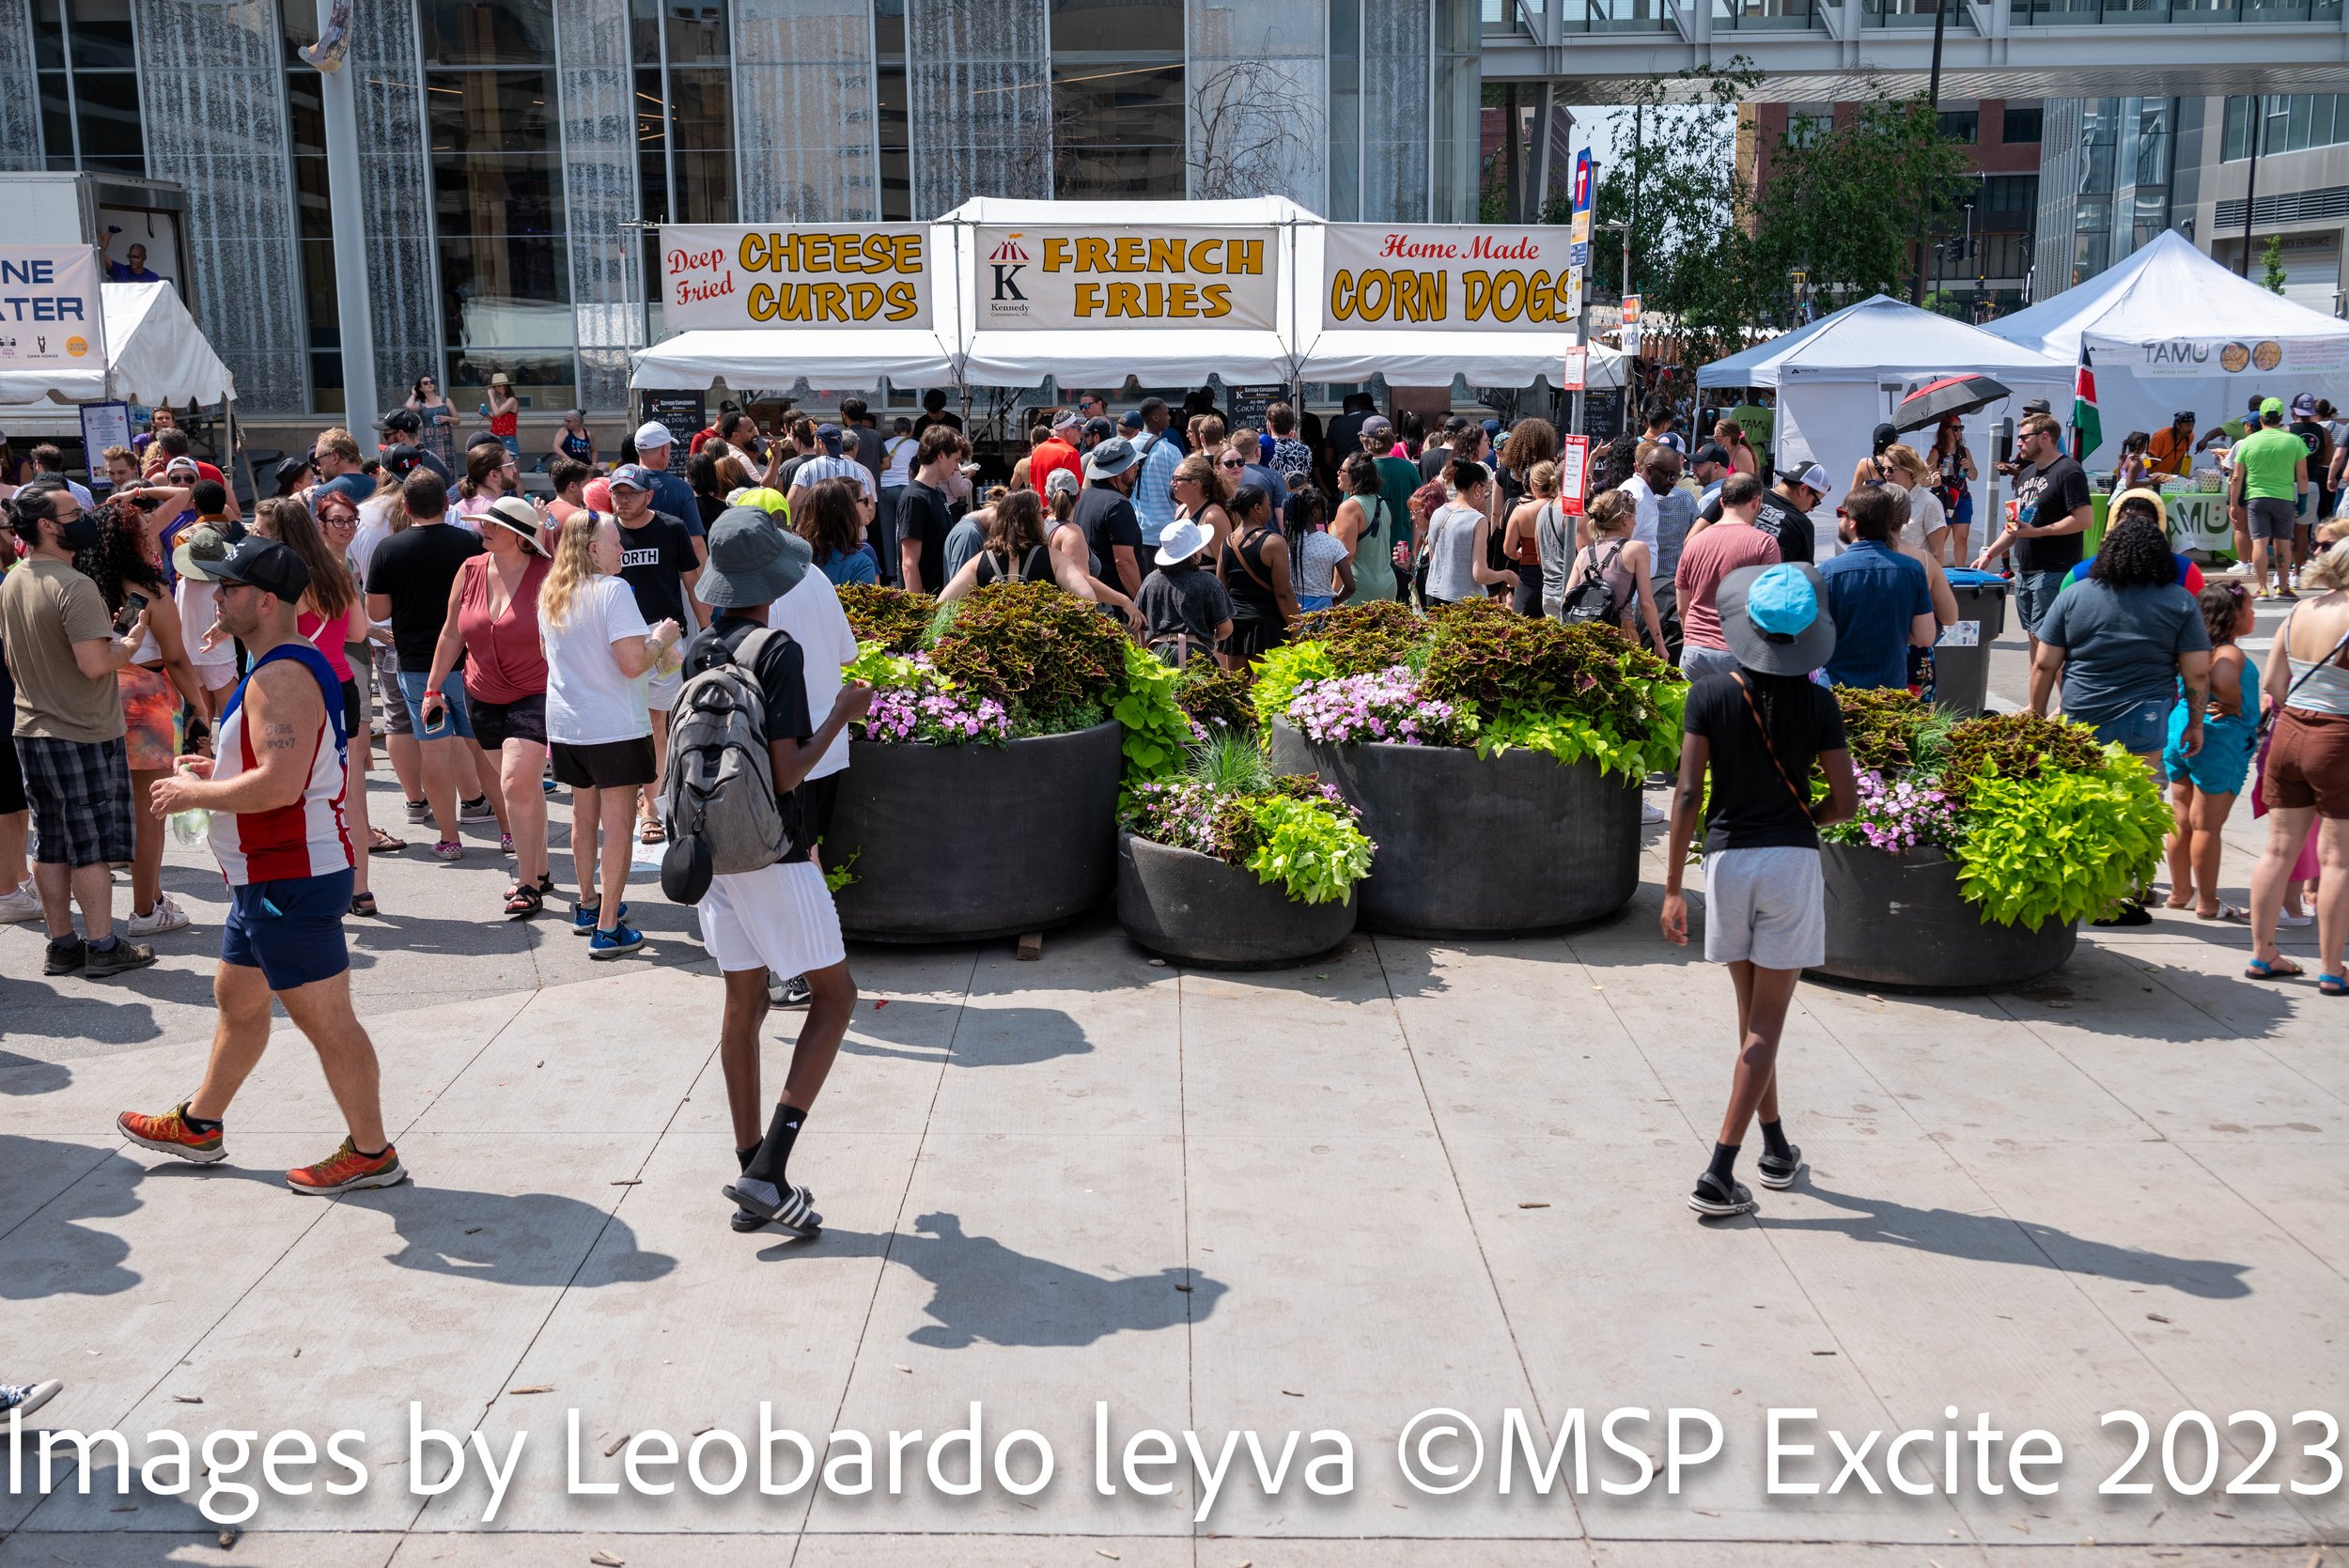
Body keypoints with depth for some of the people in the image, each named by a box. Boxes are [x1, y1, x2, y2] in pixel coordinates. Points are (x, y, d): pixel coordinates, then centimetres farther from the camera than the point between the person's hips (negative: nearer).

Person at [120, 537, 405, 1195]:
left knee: (326, 1018, -3)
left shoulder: (281, 677, -21)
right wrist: (219, 772, 15)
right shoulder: (291, 665, 13)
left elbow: (281, 783, -31)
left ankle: (371, 1152, 7)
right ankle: (199, 1126, 39)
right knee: (237, 998, 23)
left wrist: (195, 795, -17)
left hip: (292, 878, -11)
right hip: (271, 874, 11)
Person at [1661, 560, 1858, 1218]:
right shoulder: (1817, 702, -5)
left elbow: (1688, 794, -7)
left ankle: (1776, 1146, 33)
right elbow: (1845, 802, -4)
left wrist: (1672, 887, -3)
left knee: (1751, 1014, 19)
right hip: (1793, 863, -2)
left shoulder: (1709, 695, -5)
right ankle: (1718, 1174, -5)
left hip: (1727, 861, 2)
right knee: (1765, 1026, 2)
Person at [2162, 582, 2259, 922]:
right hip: (2219, 741, -8)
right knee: (2207, 826, -1)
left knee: (2182, 820, 15)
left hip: (2180, 736, 8)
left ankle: (2180, 892, 26)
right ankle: (2207, 904, 7)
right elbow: (2222, 680, -40)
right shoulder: (2229, 653, -18)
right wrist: (2235, 705, -21)